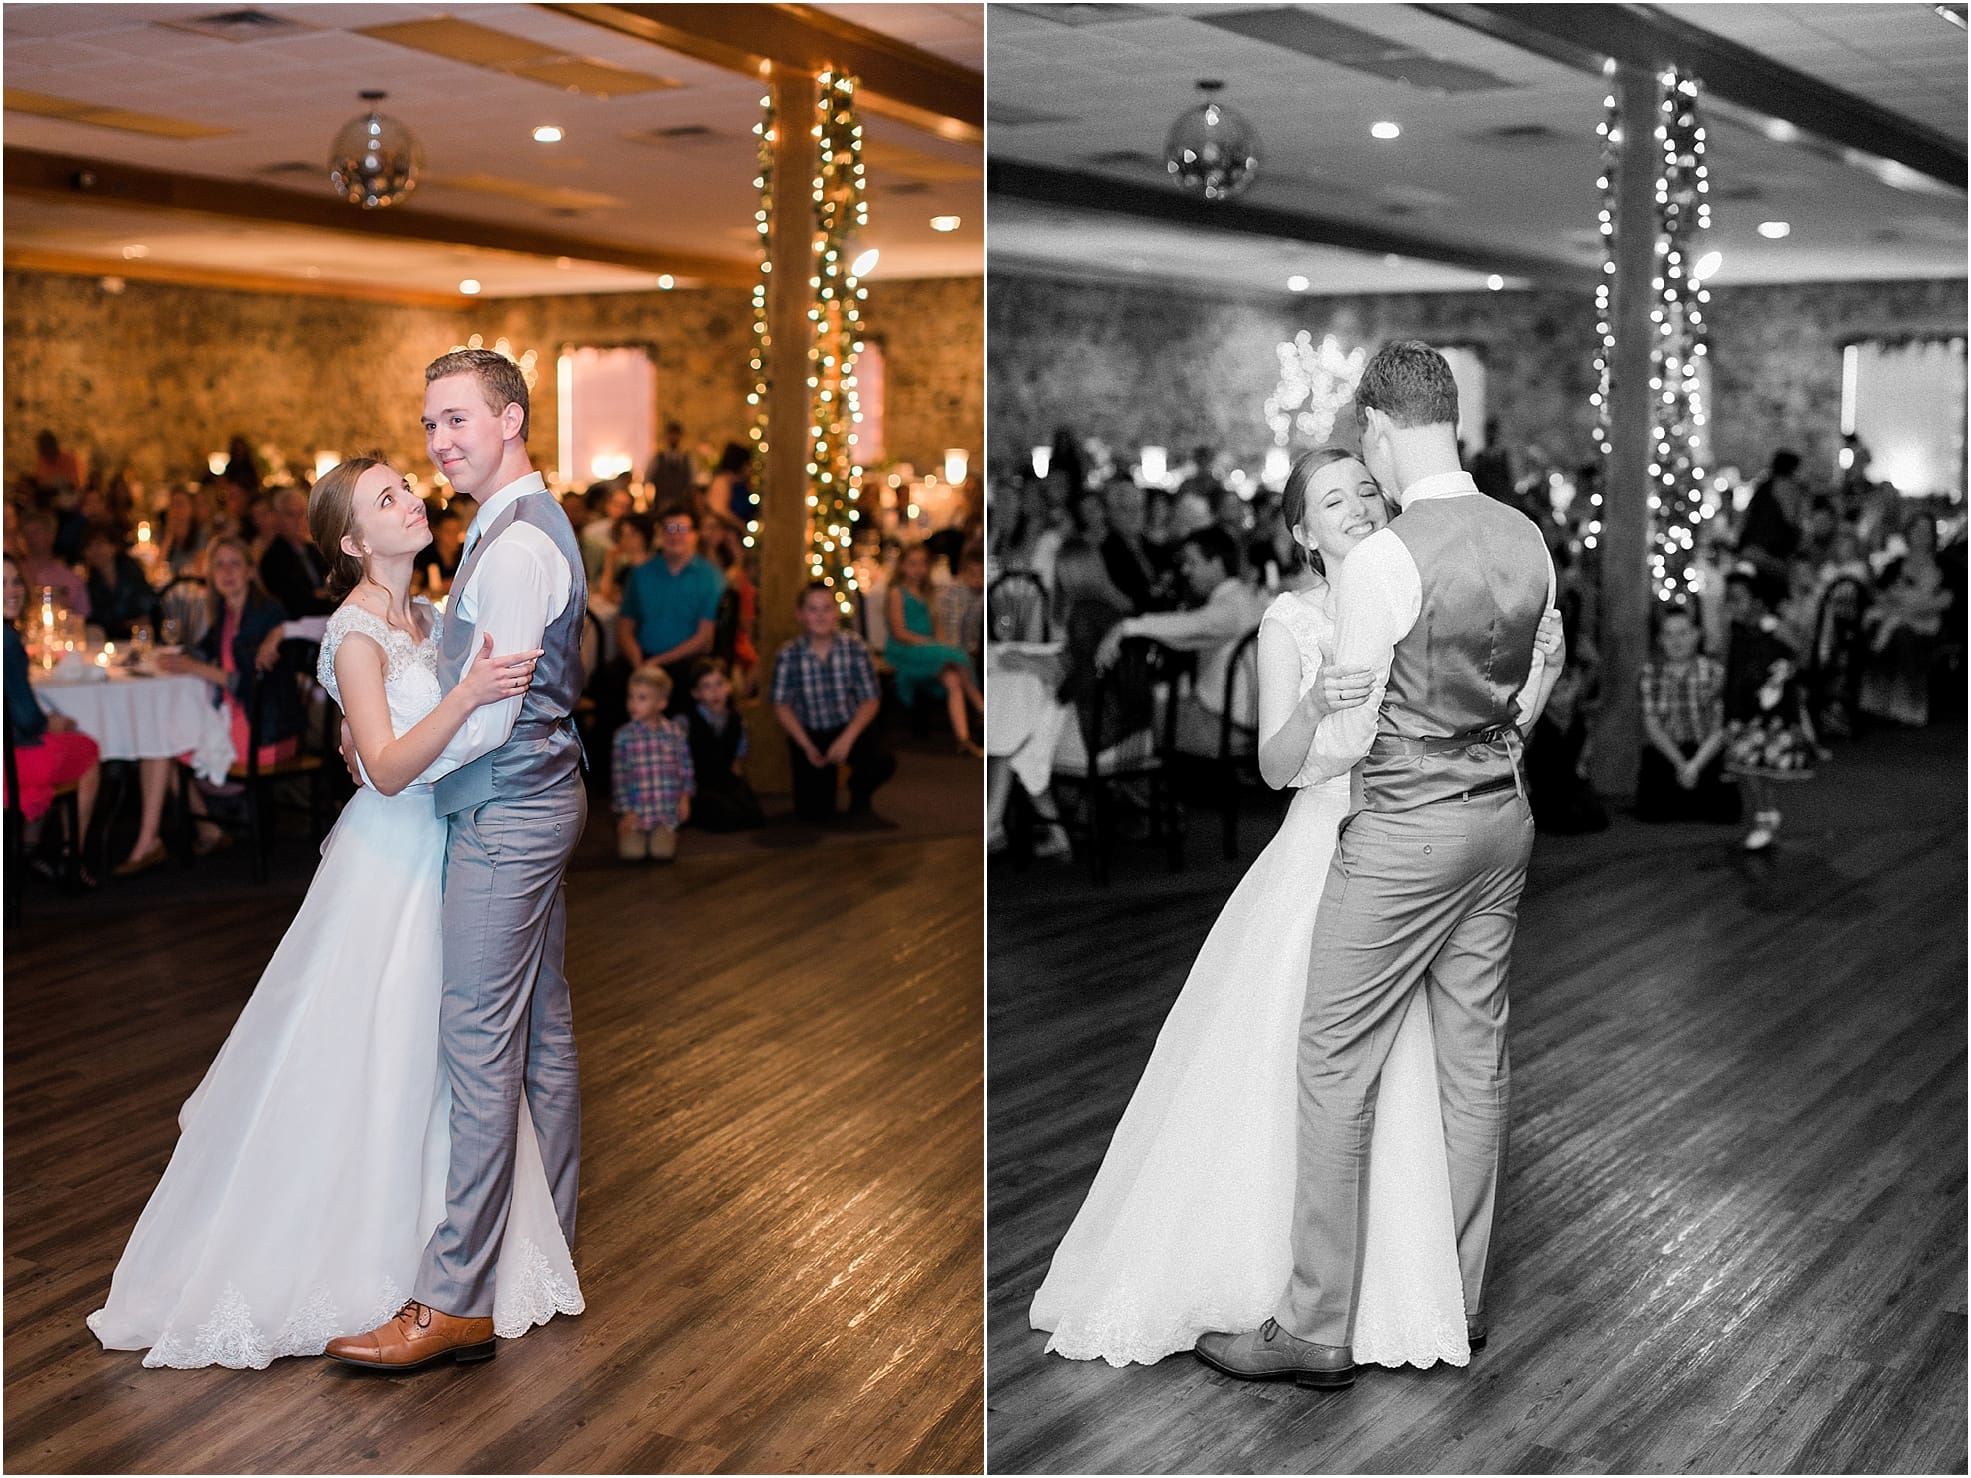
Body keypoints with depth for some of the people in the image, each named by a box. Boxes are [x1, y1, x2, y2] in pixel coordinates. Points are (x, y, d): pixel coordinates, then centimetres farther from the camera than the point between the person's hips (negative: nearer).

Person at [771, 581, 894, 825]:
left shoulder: (854, 647, -10)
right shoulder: (788, 656, -11)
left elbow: (870, 700, -7)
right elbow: (781, 706, -5)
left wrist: (847, 738, -19)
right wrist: (807, 746, -15)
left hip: (851, 728, 0)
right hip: (809, 734, 0)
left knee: (883, 763, -30)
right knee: (813, 812, -10)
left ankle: (859, 790, 7)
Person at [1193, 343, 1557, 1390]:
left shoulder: (1381, 563, -19)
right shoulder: (1527, 540, 3)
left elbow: (1349, 736, -14)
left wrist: (1294, 761, 6)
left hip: (1405, 834, -7)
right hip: (1502, 816, 8)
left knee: (1336, 1069, 0)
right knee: (1474, 1059, 14)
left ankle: (1317, 1330, 5)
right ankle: (1460, 1302, 25)